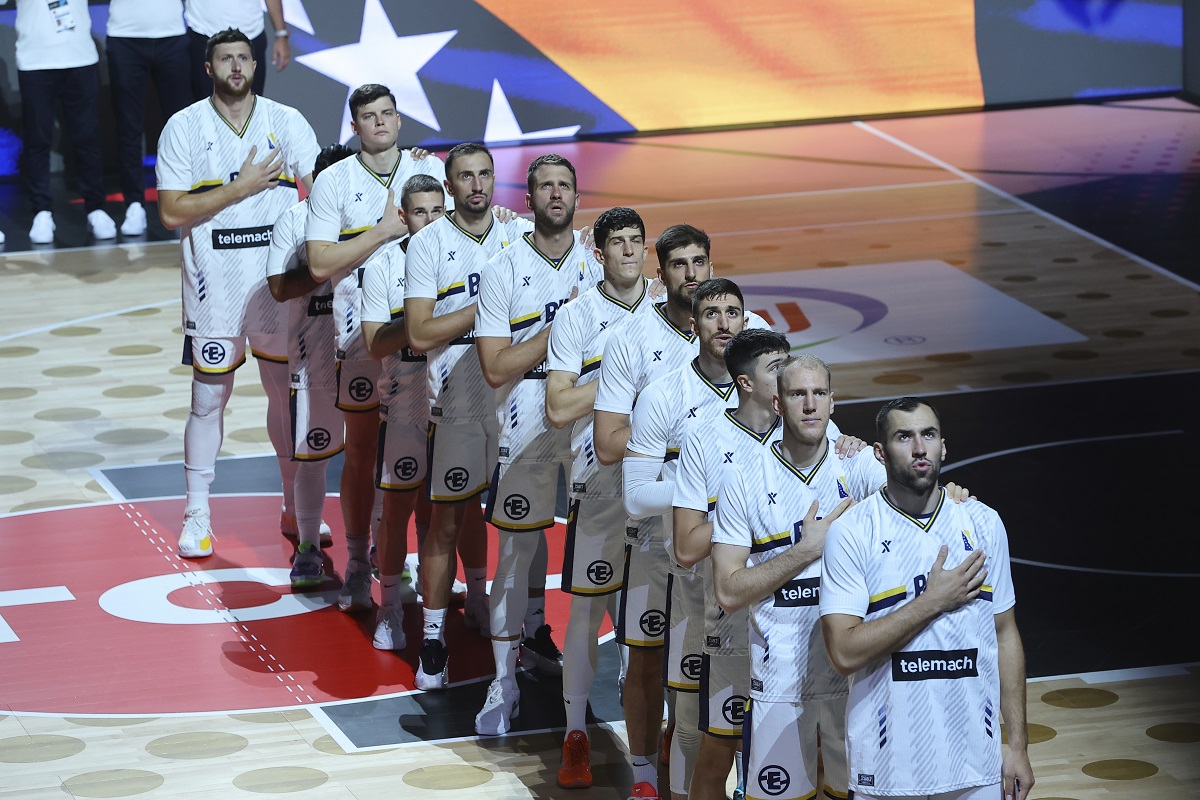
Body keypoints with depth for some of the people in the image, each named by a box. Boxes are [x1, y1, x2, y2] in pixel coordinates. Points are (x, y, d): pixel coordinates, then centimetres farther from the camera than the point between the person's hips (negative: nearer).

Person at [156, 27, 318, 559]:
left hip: (279, 280, 2)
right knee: (209, 398, 4)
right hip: (214, 283, -2)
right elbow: (171, 213, -11)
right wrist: (241, 187, -15)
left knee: (288, 391, 10)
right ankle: (197, 514, 16)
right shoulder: (184, 127, -4)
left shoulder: (286, 121, 3)